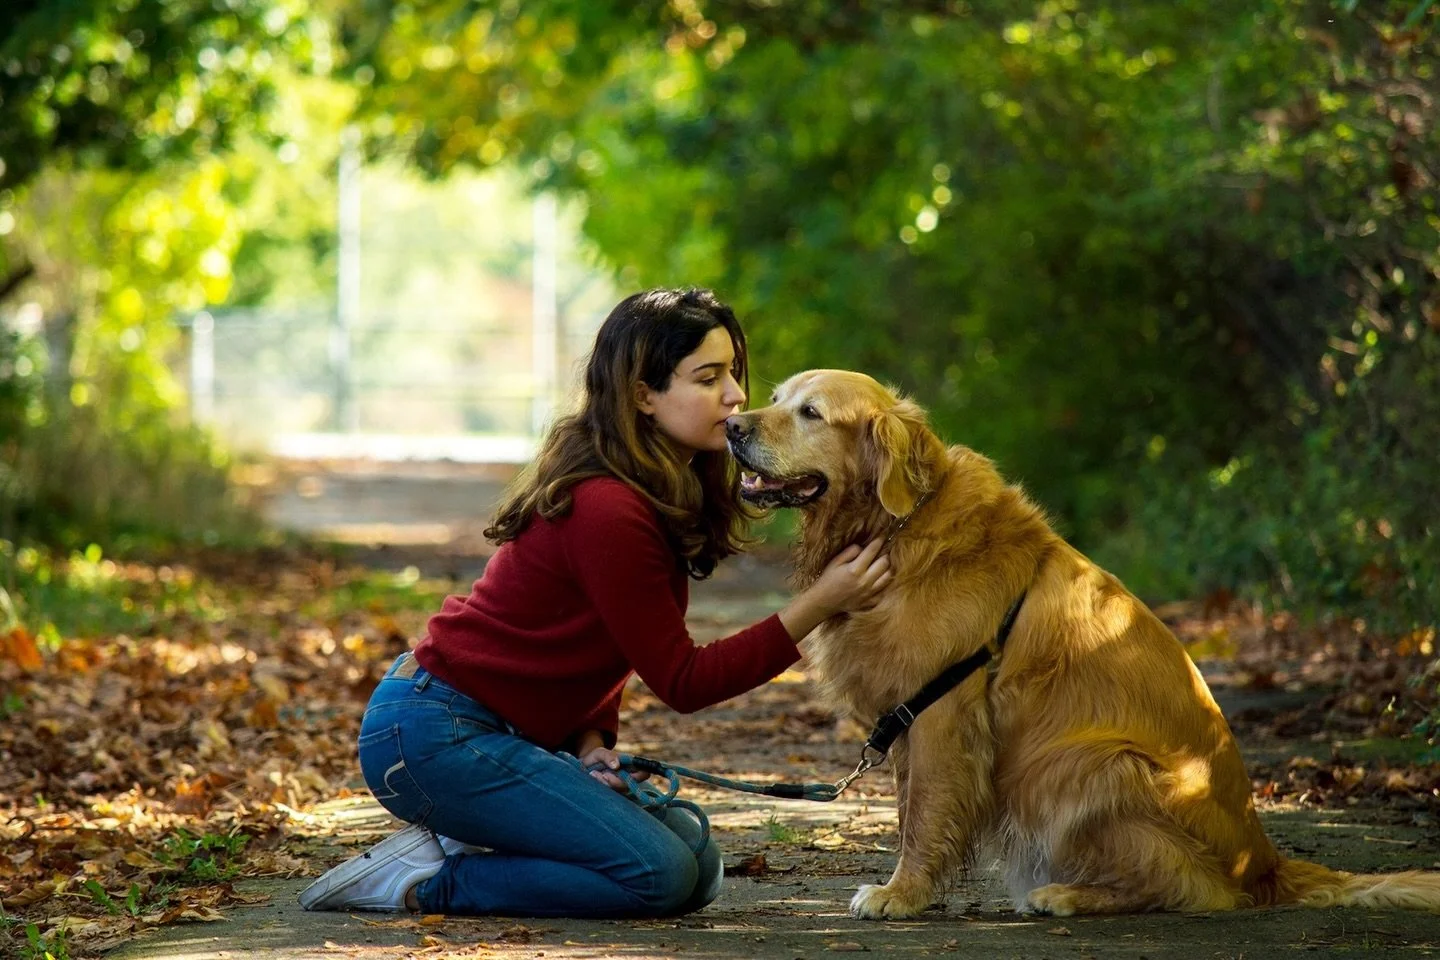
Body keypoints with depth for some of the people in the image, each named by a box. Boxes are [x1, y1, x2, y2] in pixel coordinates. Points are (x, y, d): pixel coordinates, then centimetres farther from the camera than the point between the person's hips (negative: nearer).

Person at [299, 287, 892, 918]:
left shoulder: (669, 490, 7)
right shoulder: (608, 510, -24)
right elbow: (681, 682, -19)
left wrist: (591, 740, -6)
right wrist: (818, 605, -24)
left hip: (499, 729, 10)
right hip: (431, 734, -10)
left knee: (696, 862, 5)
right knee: (662, 874, -19)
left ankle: (459, 841, 8)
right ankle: (424, 882, -8)